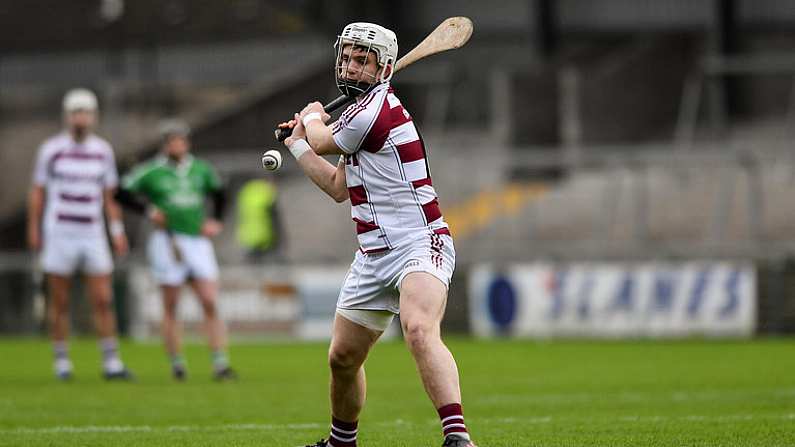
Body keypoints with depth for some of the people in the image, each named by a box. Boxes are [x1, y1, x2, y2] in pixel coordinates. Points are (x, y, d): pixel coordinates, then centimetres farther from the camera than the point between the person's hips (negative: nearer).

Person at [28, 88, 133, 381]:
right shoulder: (51, 150, -4)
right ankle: (62, 363, 11)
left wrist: (117, 232, 5)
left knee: (103, 301, -2)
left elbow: (109, 195, 11)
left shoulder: (103, 151, 5)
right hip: (58, 234, -2)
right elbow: (37, 192, 3)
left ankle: (111, 364, 1)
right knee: (60, 303, 2)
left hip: (92, 235, 2)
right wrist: (33, 230, 0)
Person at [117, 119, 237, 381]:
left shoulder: (202, 170, 11)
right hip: (168, 241, -3)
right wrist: (148, 210, -8)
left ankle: (220, 364, -8)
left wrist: (215, 221, 13)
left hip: (198, 241, 3)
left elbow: (219, 193, 27)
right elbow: (123, 193, 3)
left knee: (210, 304, -7)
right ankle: (177, 364, 7)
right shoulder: (151, 172, 0)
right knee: (170, 308, 0)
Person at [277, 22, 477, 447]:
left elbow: (323, 142, 2)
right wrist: (297, 144, 34)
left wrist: (313, 117, 25)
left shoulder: (376, 107, -13)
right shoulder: (364, 113, 17)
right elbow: (339, 187, 26)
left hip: (418, 244, -10)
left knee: (419, 330, -35)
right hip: (373, 255, 10)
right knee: (342, 358, 17)